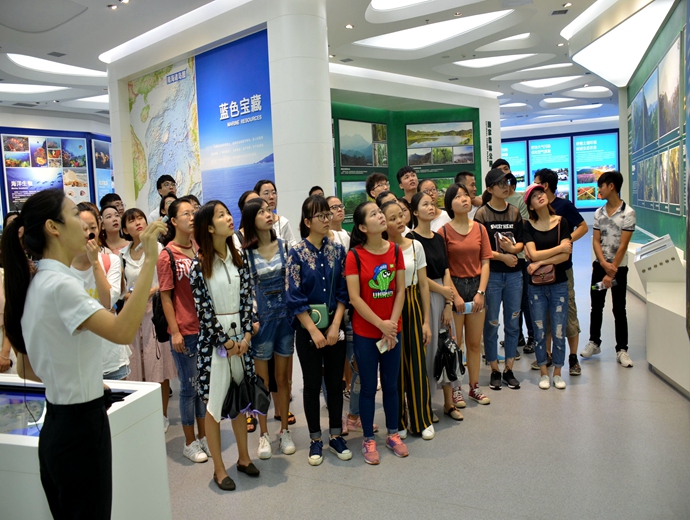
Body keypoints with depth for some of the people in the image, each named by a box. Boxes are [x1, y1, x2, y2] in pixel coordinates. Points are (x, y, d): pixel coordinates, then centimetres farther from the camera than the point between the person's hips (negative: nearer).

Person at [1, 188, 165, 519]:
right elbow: (123, 332, -35)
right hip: (80, 425, -9)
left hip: (59, 423, 10)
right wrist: (149, 261, -35)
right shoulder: (59, 284, -22)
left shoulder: (39, 283, 8)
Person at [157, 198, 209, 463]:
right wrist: (174, 332, -11)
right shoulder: (167, 256, -9)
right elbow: (166, 297, -8)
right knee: (189, 386, 6)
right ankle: (190, 443, 23)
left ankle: (203, 436, 30)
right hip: (185, 331, -5)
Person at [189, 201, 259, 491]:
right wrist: (225, 341, -10)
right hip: (214, 337, -4)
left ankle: (243, 457, 29)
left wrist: (246, 335, -5)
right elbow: (203, 308, -11)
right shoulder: (200, 263, -9)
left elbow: (245, 297, 4)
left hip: (240, 334, 5)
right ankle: (219, 469, 16)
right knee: (215, 401, 2)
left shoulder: (237, 257, 5)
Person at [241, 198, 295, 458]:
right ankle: (264, 434, 23)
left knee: (282, 377, 12)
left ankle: (284, 430, 26)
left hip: (285, 315, 2)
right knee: (262, 380, 8)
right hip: (260, 317, -2)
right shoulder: (245, 253, -6)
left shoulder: (284, 246, 3)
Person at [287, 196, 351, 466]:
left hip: (334, 328, 3)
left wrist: (335, 326, -9)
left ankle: (336, 436, 26)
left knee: (335, 382, 10)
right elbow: (295, 297, -10)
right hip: (307, 329, -3)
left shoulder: (338, 251, 2)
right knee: (312, 384, 8)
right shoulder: (297, 253, -7)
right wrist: (314, 331, -13)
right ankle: (315, 440, 22)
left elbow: (343, 292, 1)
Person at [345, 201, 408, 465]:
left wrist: (392, 323, -10)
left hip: (392, 330, 3)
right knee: (368, 387, 7)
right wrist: (381, 324, -15)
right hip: (365, 332, -3)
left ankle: (393, 434, 32)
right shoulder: (355, 255, -11)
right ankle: (368, 440, 23)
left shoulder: (395, 250, 1)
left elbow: (400, 291, 0)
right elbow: (354, 298, -14)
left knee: (391, 385, 14)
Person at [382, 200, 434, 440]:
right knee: (395, 366, 6)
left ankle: (422, 420, 21)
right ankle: (399, 422, 21)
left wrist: (426, 320, 2)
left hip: (413, 306, 2)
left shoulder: (416, 246, 2)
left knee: (417, 363, 5)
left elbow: (423, 285, 4)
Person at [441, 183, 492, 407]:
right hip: (454, 287, -3)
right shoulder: (444, 231, -6)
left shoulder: (480, 229, 4)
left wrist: (481, 291, -7)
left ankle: (474, 387, 24)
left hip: (476, 286, 4)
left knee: (474, 342, 12)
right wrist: (455, 295, -13)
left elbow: (485, 262, 2)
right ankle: (455, 389, 16)